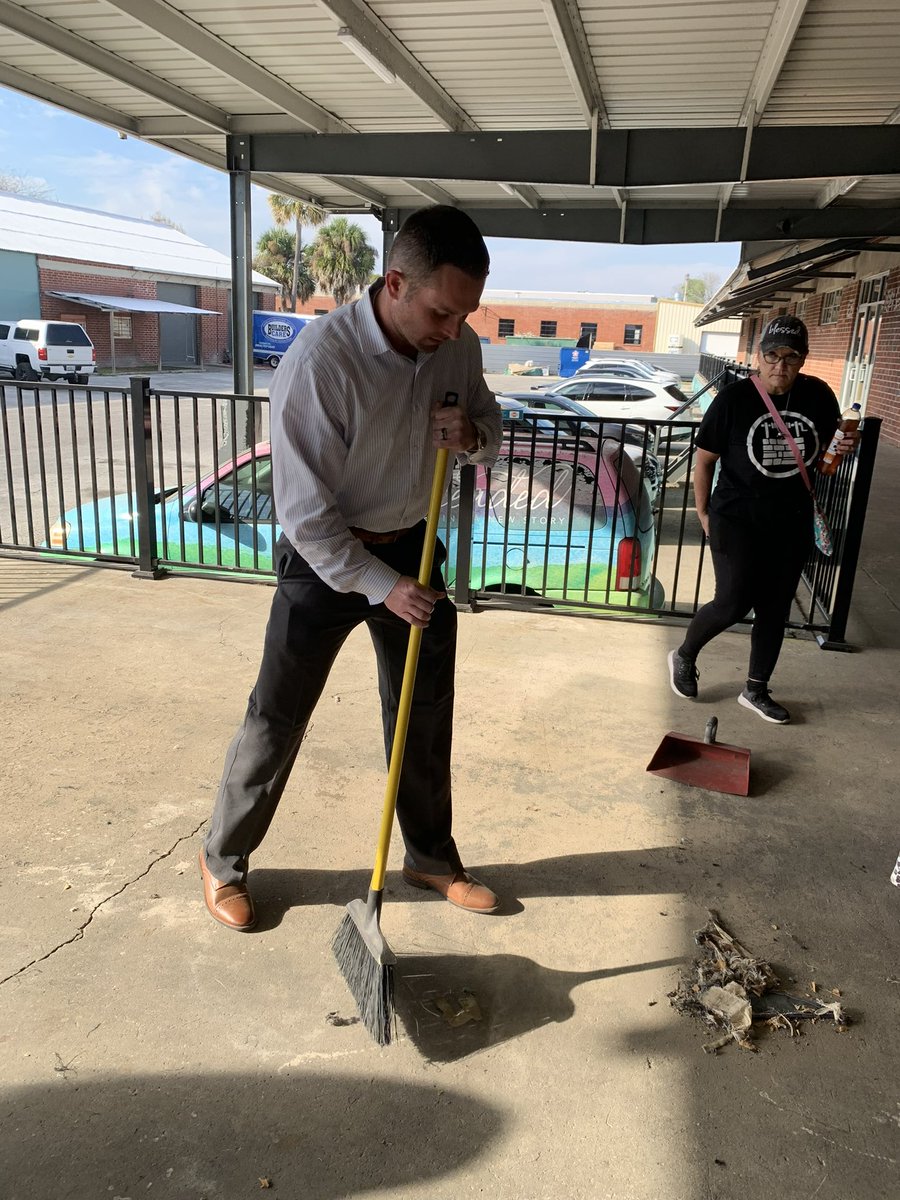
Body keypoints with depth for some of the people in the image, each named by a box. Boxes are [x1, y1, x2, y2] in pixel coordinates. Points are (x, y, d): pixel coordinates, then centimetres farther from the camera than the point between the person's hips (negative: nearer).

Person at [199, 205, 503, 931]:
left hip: (412, 547, 6)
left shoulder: (459, 346, -8)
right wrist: (380, 585, -23)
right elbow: (305, 512, -24)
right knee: (279, 715, 5)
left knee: (426, 712, 13)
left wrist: (471, 435, -15)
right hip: (325, 557, -5)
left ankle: (431, 858, 33)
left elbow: (492, 430, 9)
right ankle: (224, 860, 29)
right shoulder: (320, 359, -27)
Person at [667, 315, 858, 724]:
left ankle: (756, 691, 25)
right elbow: (705, 460, -4)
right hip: (737, 519, -4)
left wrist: (843, 448, -10)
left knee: (775, 609, 10)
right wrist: (704, 514, -5)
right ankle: (684, 656, 20)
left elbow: (826, 451, 13)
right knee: (733, 603, -9)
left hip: (792, 523, 4)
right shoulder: (734, 399, -13)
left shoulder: (818, 396, -3)